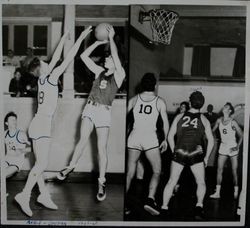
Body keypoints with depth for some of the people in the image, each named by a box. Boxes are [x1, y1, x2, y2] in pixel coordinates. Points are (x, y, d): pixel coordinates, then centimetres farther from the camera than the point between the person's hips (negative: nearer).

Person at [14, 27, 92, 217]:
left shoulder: (43, 78, 10)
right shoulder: (51, 78, -10)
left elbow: (56, 58, 21)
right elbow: (68, 59, -11)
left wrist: (63, 39, 28)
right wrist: (81, 38, -8)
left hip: (39, 123, 9)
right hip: (42, 124, -9)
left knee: (40, 163, 10)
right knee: (42, 164, -8)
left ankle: (44, 195, 17)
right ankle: (25, 195, -8)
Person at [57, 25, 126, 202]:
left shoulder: (119, 75, 0)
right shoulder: (99, 71, 13)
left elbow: (116, 56, -16)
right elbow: (84, 56, 13)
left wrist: (111, 38, -13)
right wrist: (98, 42, 10)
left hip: (104, 111, -4)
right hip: (90, 107, 4)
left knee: (102, 147, -3)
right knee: (83, 140, -4)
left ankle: (102, 182, 5)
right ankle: (71, 166, 16)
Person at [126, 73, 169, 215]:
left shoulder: (134, 99, 8)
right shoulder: (160, 101, 1)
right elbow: (166, 122, 0)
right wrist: (165, 140, 11)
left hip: (134, 137, 3)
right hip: (150, 138, -3)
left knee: (130, 173, 11)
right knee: (157, 171, 8)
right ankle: (150, 199, -8)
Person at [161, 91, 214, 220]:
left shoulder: (179, 117, 5)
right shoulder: (204, 120, 3)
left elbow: (170, 136, 6)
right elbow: (211, 141, 4)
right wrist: (206, 157, 12)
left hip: (179, 154, 1)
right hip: (196, 155, -1)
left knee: (171, 182, 10)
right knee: (201, 183, 13)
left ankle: (164, 208, 10)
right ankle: (199, 205, -4)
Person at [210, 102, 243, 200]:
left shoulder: (233, 122, -12)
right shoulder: (219, 120, -1)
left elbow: (241, 135, -5)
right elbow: (212, 130, 12)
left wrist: (238, 146, -11)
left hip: (232, 148, -4)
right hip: (223, 147, 4)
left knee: (234, 171, 1)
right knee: (219, 170, -2)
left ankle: (236, 192, 14)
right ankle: (217, 193, 1)